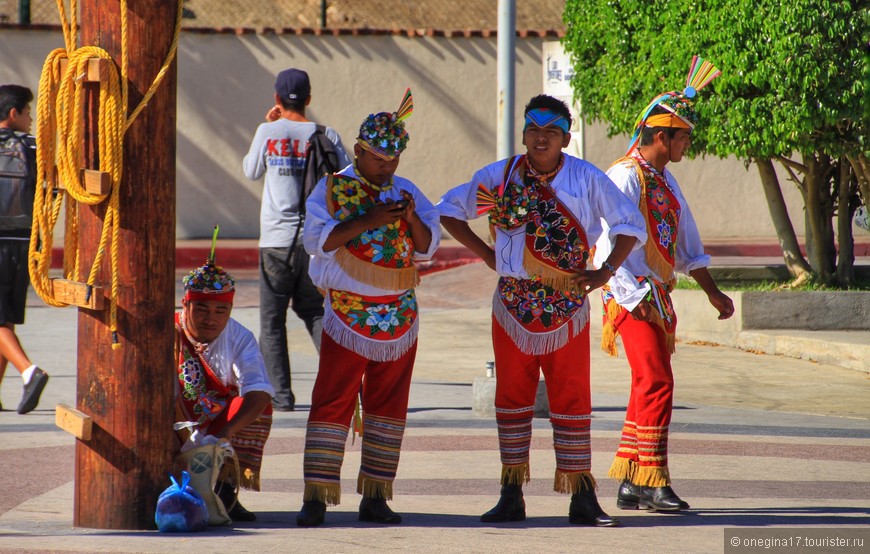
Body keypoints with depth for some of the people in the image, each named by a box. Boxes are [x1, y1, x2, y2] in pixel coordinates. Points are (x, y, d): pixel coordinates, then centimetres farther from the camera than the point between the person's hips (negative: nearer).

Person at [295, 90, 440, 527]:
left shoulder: (406, 192, 12)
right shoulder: (332, 188, 1)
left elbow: (428, 246, 7)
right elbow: (317, 239, -11)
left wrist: (411, 218, -12)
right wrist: (368, 220, -19)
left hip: (399, 317, 4)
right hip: (348, 313, -4)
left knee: (388, 405, 5)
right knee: (332, 402, -7)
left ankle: (375, 496, 10)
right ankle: (316, 496, -6)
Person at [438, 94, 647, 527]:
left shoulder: (587, 179, -1)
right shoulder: (500, 176, 3)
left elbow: (630, 224, 6)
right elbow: (449, 209, 14)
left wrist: (605, 273, -4)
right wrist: (486, 254, 5)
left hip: (568, 306, -1)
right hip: (513, 305, 1)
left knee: (572, 399, -1)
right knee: (512, 396, 5)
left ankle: (582, 497, 3)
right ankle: (512, 495, 11)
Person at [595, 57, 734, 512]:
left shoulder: (665, 181, 16)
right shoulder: (625, 177, -12)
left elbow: (688, 242, 23)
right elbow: (608, 245, -18)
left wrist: (712, 292, 21)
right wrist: (635, 298, -22)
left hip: (658, 297, 9)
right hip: (632, 296, -9)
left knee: (648, 388, 9)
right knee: (657, 384, -14)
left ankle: (628, 484, 14)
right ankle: (653, 484, -13)